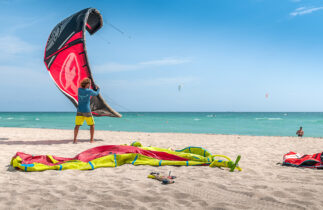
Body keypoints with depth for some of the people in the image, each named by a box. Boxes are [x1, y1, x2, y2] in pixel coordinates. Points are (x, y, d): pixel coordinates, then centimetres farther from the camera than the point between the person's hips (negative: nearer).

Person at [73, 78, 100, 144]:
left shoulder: (79, 89, 0)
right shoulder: (89, 91, -10)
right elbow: (96, 94, 10)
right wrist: (98, 89, 30)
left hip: (79, 110, 4)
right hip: (87, 111, -3)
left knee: (77, 125, 6)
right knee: (92, 125, 11)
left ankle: (75, 140, 0)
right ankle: (91, 140, 10)